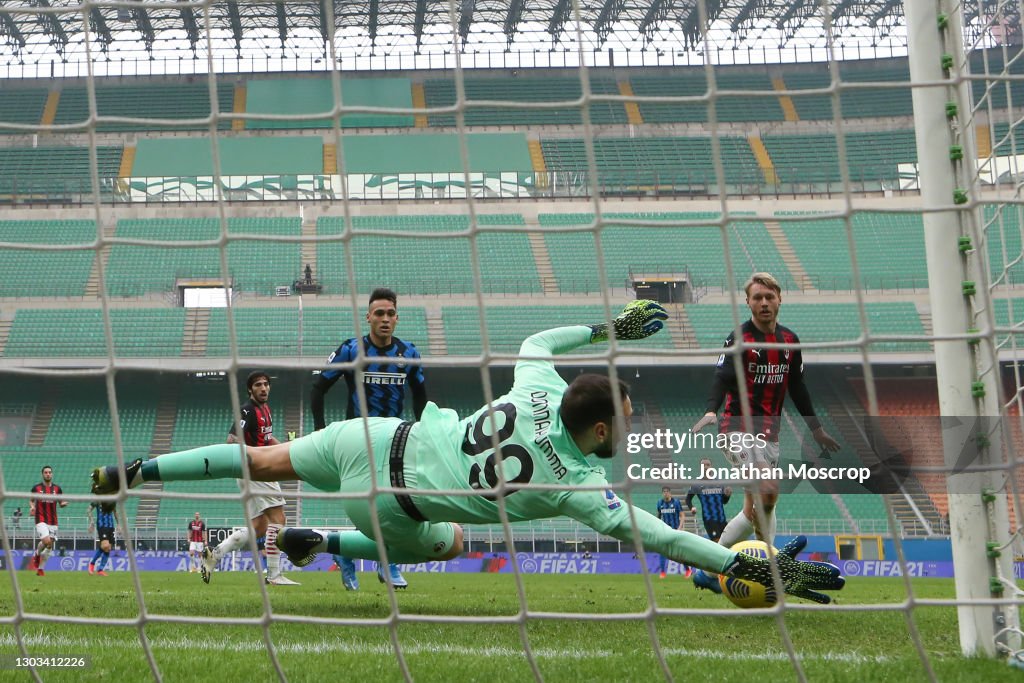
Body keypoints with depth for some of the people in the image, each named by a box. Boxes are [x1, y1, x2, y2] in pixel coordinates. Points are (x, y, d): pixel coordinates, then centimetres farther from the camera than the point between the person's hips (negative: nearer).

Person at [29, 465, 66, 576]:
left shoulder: (57, 489, 5)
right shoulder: (36, 488, 0)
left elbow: (61, 503, 13)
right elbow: (31, 500, 13)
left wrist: (64, 503, -10)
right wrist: (31, 507, -9)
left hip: (53, 522, 3)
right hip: (41, 520, -3)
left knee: (50, 546, 2)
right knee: (46, 541, -22)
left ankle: (40, 569, 15)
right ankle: (37, 555, 10)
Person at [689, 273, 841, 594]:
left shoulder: (789, 341, 10)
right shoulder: (739, 339, -8)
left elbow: (797, 387, 20)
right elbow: (722, 378, -19)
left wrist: (816, 429, 22)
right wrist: (711, 411, -38)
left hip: (769, 434, 7)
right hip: (740, 430, -7)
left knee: (755, 507, 6)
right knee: (767, 492, -22)